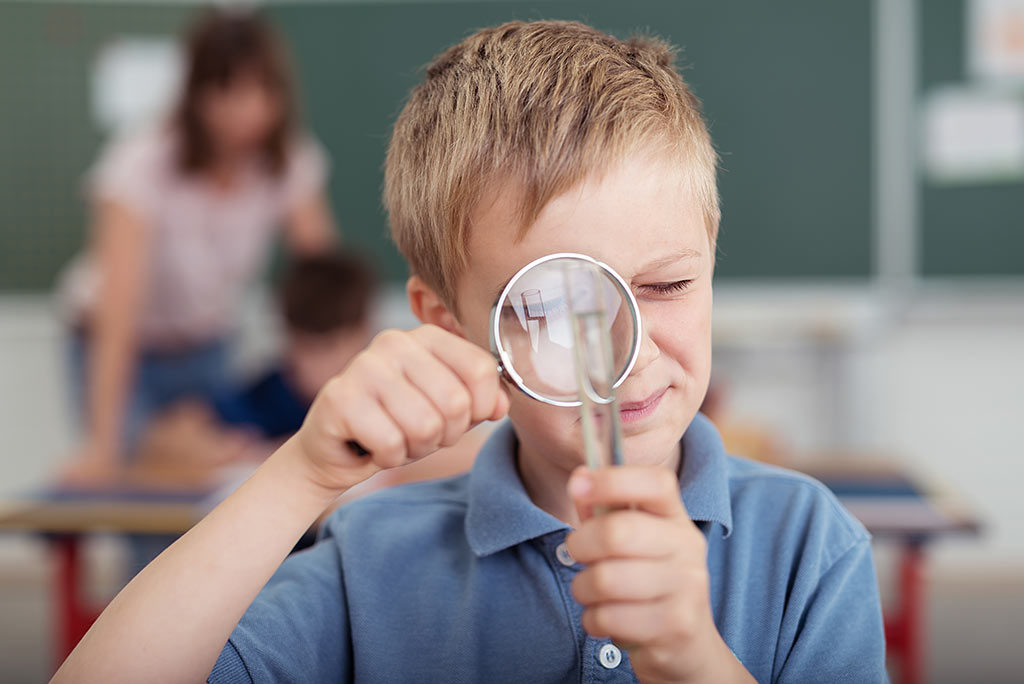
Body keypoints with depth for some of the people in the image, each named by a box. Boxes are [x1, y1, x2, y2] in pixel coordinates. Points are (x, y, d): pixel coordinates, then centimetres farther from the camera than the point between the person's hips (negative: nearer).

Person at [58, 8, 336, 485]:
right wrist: (102, 447, -42)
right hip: (131, 352, -4)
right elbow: (119, 316, -36)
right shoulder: (144, 164, -29)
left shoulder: (292, 163, -17)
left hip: (207, 350, 4)